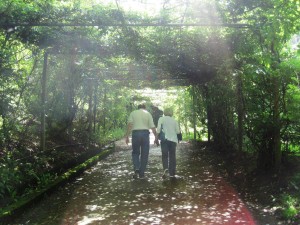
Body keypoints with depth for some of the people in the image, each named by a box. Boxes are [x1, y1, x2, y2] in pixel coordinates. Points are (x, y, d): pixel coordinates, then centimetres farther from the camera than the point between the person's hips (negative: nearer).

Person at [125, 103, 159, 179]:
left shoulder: (133, 113, 10)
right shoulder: (148, 113, 11)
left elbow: (129, 124, -5)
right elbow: (152, 127, 2)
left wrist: (127, 136, -7)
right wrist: (156, 137, 5)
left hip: (135, 133, 0)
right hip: (145, 133, 0)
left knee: (135, 153, 16)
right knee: (144, 155, 8)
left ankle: (136, 169, -4)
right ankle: (141, 174, 11)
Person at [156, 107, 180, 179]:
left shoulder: (161, 119, 3)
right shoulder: (174, 120, 11)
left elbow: (158, 129, -6)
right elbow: (178, 131, 7)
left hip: (165, 139, -2)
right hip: (173, 140, 3)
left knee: (164, 155, 1)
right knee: (172, 156, 7)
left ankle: (165, 168, -24)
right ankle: (172, 174, 8)